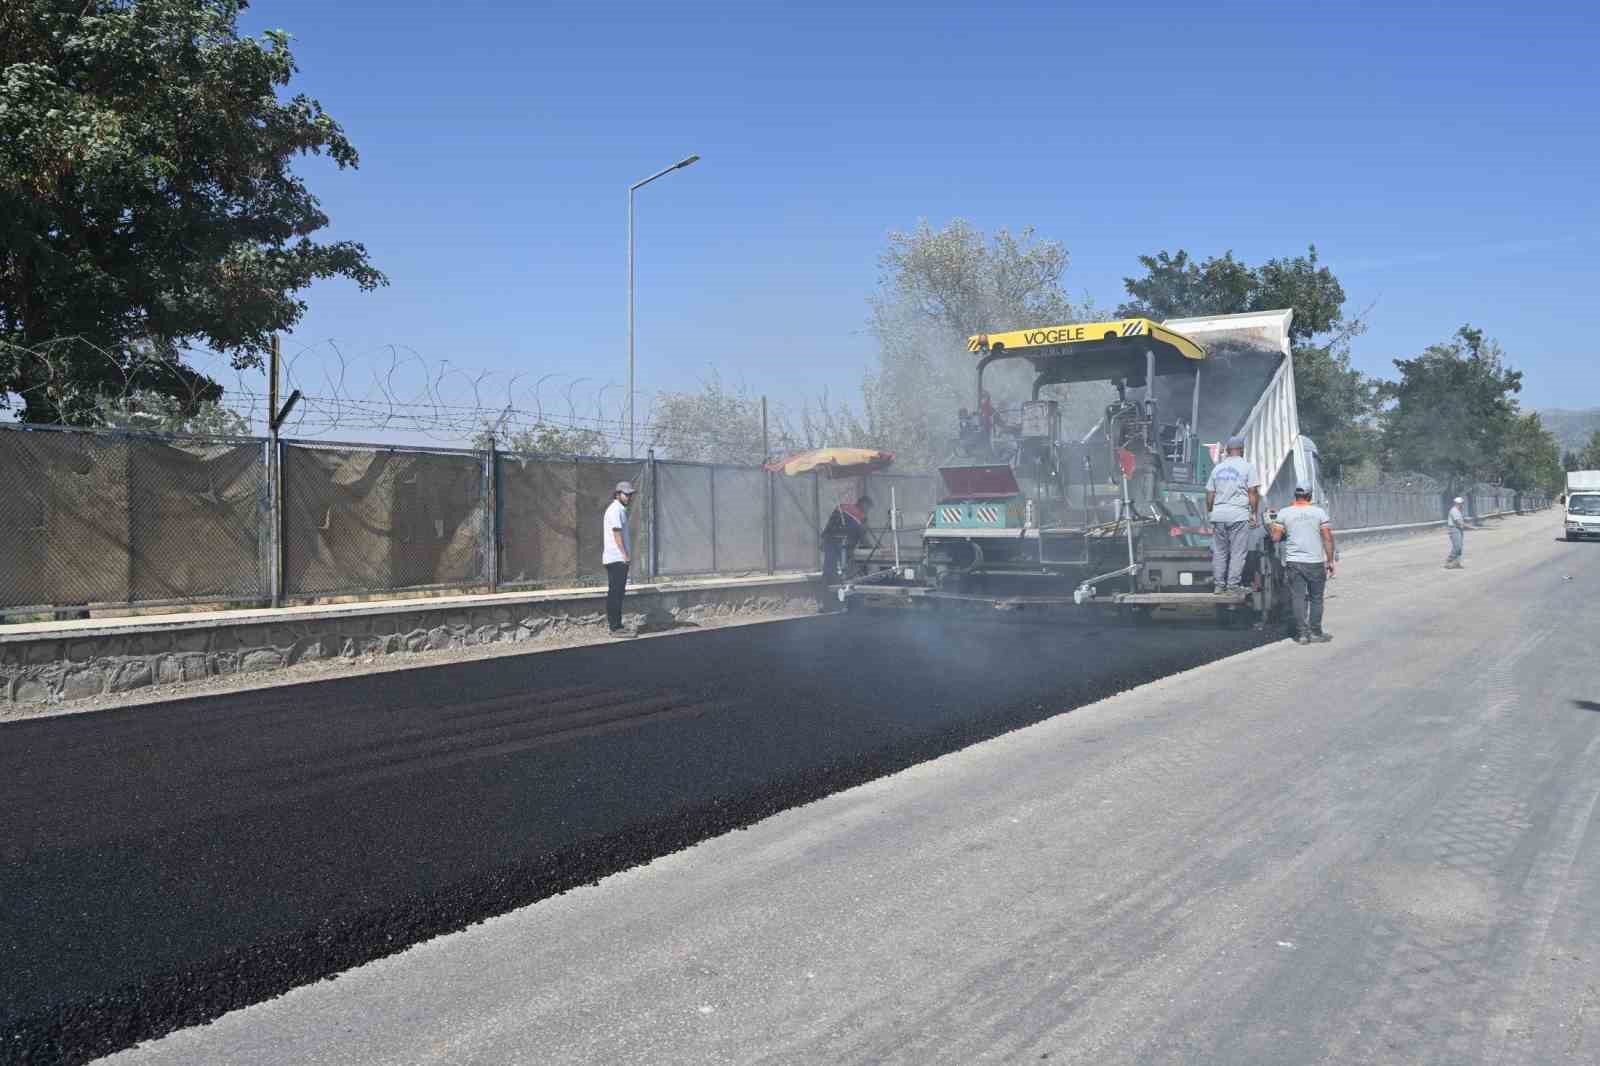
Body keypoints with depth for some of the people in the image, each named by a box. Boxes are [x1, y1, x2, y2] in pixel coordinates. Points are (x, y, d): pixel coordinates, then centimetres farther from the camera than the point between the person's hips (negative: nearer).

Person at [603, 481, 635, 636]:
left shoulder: (621, 510, 21)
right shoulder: (615, 510, -10)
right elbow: (616, 533, -17)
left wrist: (626, 554, 17)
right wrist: (625, 554, -20)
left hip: (619, 559, 10)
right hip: (617, 558, -10)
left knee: (617, 593, 11)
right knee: (615, 593, -10)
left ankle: (617, 626, 15)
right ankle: (616, 628, -10)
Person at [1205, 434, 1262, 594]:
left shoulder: (1217, 468, 13)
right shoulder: (1247, 467, 0)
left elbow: (1209, 494, 13)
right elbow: (1253, 492, -5)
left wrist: (1209, 513, 22)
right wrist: (1255, 514, 0)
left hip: (1218, 514, 4)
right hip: (1239, 515, -4)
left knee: (1219, 551, 9)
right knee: (1238, 552, 0)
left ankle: (1218, 585, 10)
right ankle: (1233, 584, -3)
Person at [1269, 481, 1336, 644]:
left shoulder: (1284, 513, 0)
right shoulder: (1319, 512, -1)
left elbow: (1275, 537, 0)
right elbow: (1328, 538, -2)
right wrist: (1330, 561, 4)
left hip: (1293, 562, 1)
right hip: (1315, 562, 0)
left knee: (1298, 598, 3)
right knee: (1316, 599, 10)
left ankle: (1302, 634, 1)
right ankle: (1315, 633, 11)